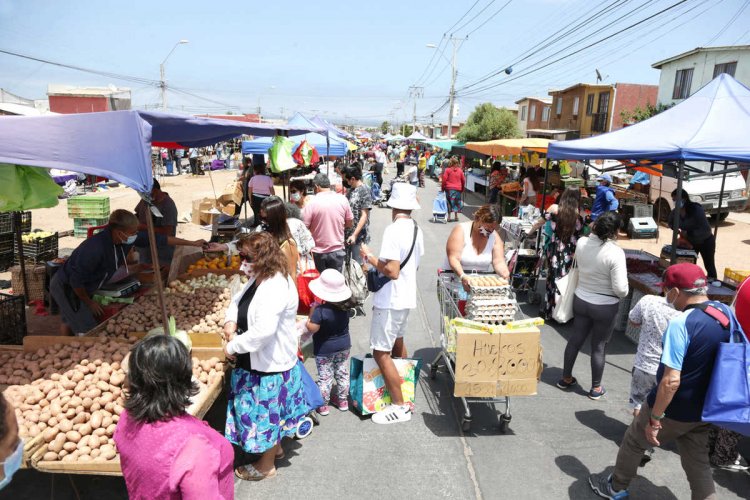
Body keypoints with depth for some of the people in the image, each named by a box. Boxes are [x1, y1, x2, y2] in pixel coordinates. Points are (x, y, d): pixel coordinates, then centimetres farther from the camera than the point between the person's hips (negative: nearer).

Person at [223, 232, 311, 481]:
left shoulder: (275, 287, -30)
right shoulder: (259, 279, 1)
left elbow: (264, 330, -39)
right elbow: (237, 301, 16)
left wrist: (233, 346, -25)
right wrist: (230, 321, -5)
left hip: (269, 365, -9)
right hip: (260, 360, 9)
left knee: (266, 412, 11)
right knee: (268, 410, 27)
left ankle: (266, 465, 33)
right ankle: (275, 446, 50)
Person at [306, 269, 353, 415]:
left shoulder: (320, 310, -29)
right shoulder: (345, 306, -10)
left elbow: (312, 328, -25)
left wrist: (312, 312, -13)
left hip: (324, 349, -5)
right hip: (344, 345, 5)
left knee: (325, 377, 8)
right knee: (342, 373, 18)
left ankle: (323, 405, 20)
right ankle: (342, 401, 32)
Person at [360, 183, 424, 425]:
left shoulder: (393, 231, -23)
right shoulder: (416, 230, 4)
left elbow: (392, 271, -28)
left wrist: (369, 257, -14)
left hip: (390, 300, -9)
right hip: (407, 296, 9)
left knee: (381, 353, -2)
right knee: (397, 341, 27)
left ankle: (399, 407, 5)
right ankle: (403, 383, 44)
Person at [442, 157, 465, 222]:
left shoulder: (447, 170, -6)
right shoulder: (460, 170, 2)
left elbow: (444, 179, -9)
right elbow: (463, 180, 7)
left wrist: (442, 187, 2)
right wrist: (462, 188, 19)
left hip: (449, 188, -2)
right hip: (458, 189, 2)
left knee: (449, 202, 7)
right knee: (456, 202, 14)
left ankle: (449, 216, 5)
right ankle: (456, 216, 17)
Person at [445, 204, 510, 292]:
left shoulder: (495, 237, 1)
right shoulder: (461, 231, -11)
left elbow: (499, 262, -7)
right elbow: (453, 258, -20)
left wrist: (505, 274, -29)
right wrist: (462, 276, -37)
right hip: (456, 277, -4)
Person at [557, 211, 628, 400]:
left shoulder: (581, 243, -10)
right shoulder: (616, 253, -25)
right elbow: (620, 288, -23)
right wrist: (623, 293, 0)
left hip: (581, 300, 4)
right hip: (605, 306, -4)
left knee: (575, 340, 18)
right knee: (599, 347, 12)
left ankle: (566, 378, 35)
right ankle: (596, 388, 29)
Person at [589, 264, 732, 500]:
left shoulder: (680, 323, -29)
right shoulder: (726, 312, -5)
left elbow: (671, 381, -30)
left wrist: (654, 419, -19)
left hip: (674, 410, -6)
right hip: (704, 410, 7)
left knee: (633, 441, 17)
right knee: (698, 465, 19)